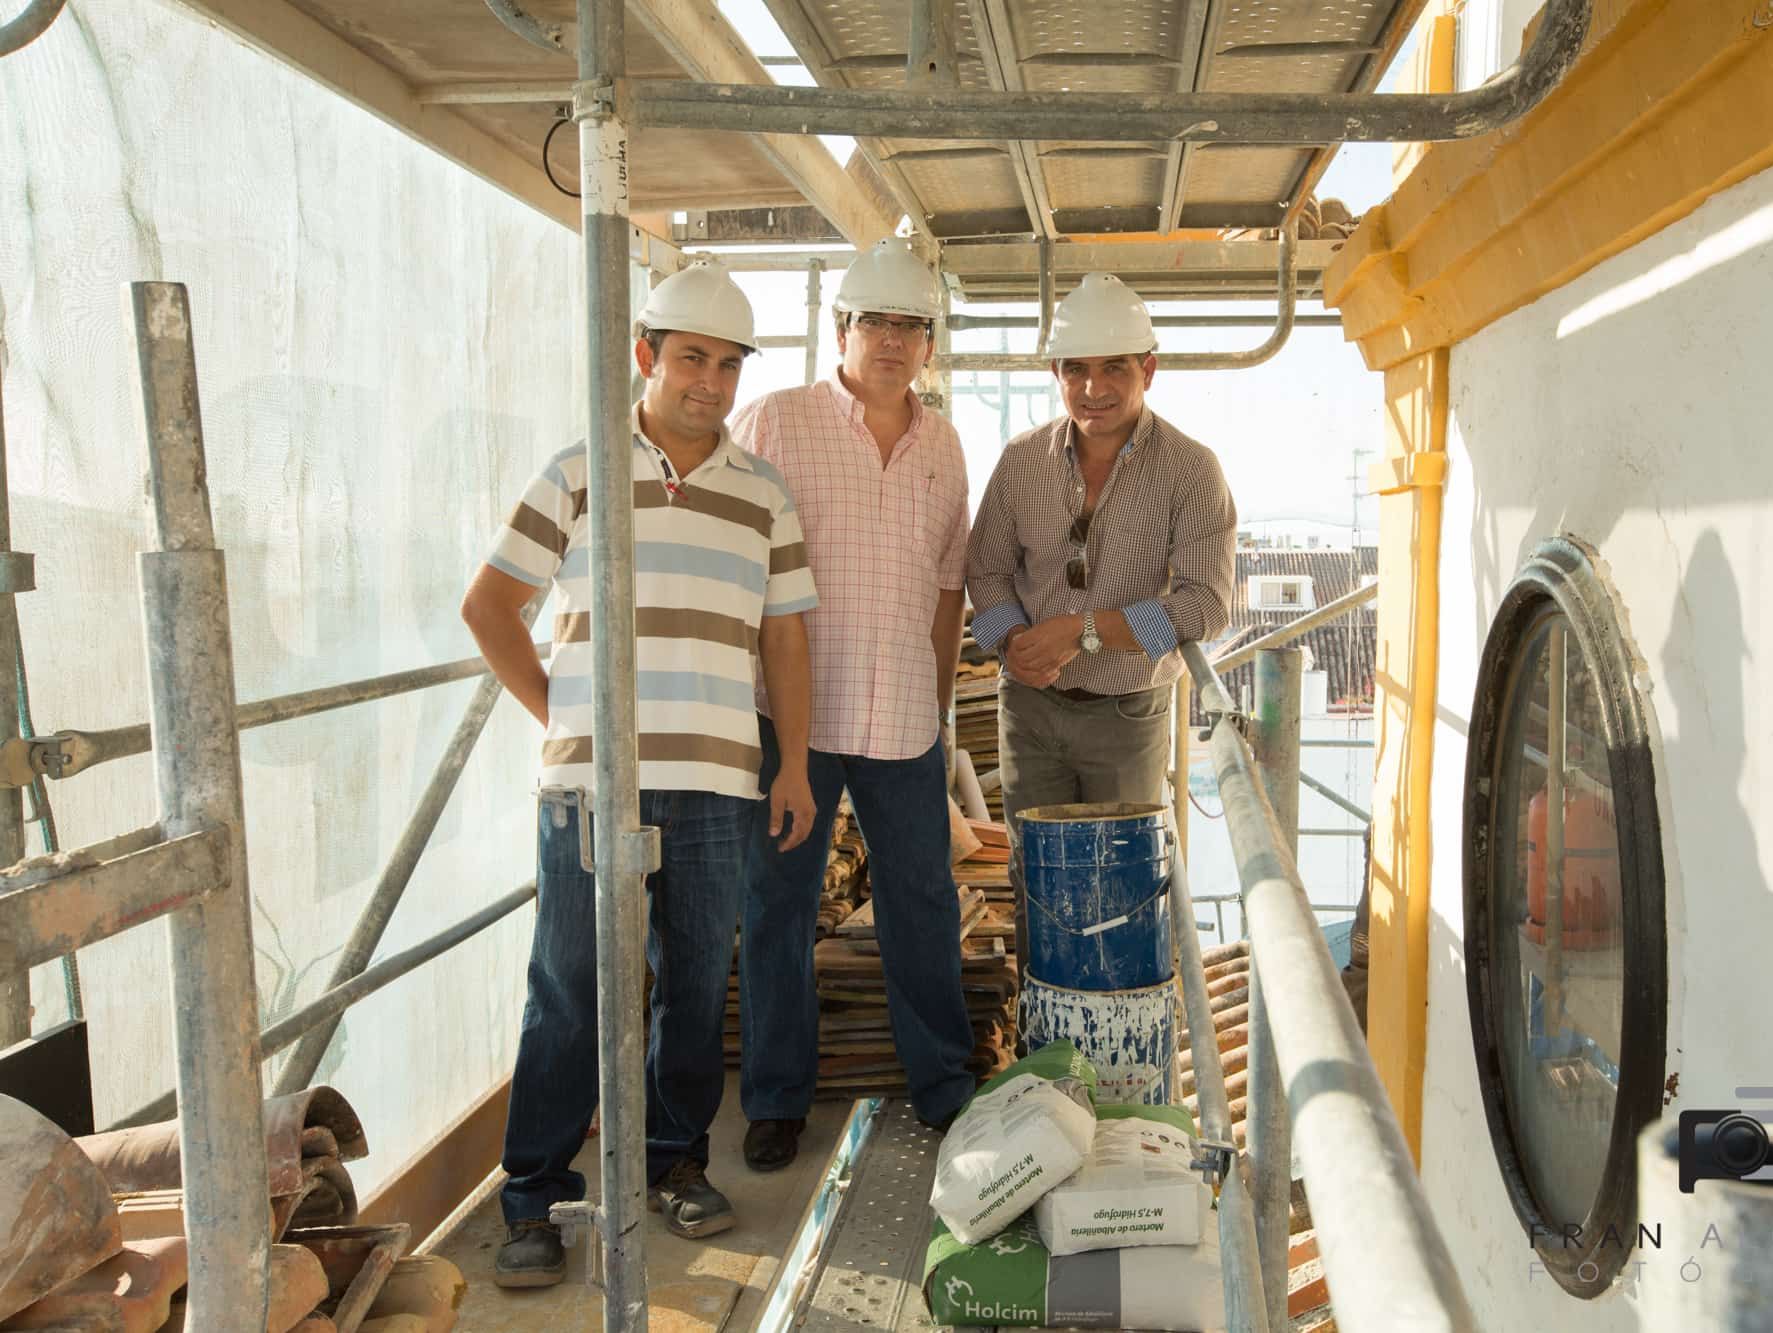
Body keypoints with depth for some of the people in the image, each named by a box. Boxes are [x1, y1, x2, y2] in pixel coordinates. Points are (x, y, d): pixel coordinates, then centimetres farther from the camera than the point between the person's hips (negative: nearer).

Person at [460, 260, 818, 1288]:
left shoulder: (764, 494, 11)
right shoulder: (579, 474, 4)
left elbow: (786, 636, 12)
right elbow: (489, 603, 8)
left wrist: (794, 764, 6)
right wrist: (555, 712, 2)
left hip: (718, 781, 2)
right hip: (591, 779, -2)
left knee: (696, 982, 10)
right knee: (570, 991, 1)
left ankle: (676, 1161, 29)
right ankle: (534, 1201, 13)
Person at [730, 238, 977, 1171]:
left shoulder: (942, 445, 11)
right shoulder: (772, 423, -3)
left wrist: (939, 704, 13)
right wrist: (743, 698, -7)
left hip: (903, 724, 4)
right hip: (790, 715, -3)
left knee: (923, 903, 11)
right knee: (778, 906, 6)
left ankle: (943, 1086, 27)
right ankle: (776, 1101, 20)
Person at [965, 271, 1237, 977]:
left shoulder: (1190, 471, -10)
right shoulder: (1023, 460, -1)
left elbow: (1205, 603, -18)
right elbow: (987, 568, 3)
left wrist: (1082, 628, -24)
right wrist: (1017, 641, -17)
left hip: (1129, 713, -2)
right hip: (1030, 706, 2)